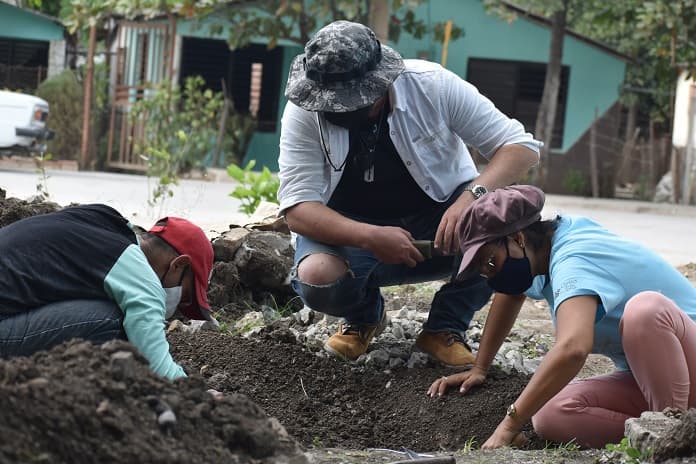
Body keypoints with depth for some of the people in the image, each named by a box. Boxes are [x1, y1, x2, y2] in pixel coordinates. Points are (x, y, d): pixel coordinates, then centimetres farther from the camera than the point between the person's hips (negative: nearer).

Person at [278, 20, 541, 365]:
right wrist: (372, 238, -39)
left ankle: (444, 328, -7)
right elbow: (298, 210, -22)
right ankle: (365, 314, 5)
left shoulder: (432, 86, -19)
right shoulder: (304, 111, -19)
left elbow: (522, 146, -17)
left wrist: (472, 195, -37)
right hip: (353, 231, 0)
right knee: (317, 279, -34)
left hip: (436, 223, 1)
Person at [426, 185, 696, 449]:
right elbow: (511, 293, 28)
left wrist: (510, 424, -41)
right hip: (641, 380, 8)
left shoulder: (572, 263, -25)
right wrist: (479, 368, 22)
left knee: (645, 308, -39)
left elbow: (572, 348, -43)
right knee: (549, 418, -18)